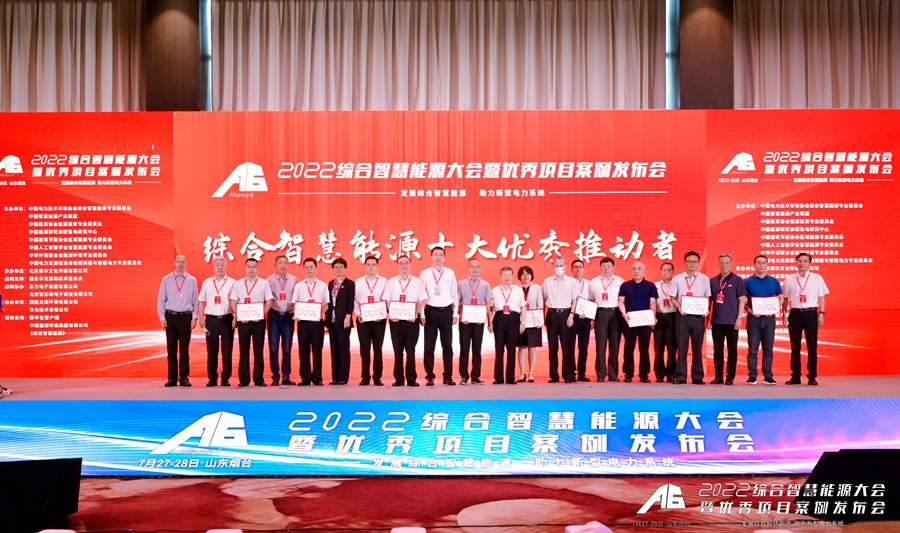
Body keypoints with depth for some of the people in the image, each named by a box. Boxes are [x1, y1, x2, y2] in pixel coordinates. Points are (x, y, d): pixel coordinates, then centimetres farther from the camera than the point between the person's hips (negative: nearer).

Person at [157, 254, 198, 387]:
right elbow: (161, 300, 5)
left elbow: (195, 300, 5)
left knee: (184, 349, 4)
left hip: (186, 317, 0)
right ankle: (172, 378, 11)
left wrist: (194, 317, -1)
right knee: (171, 349, 4)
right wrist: (162, 317, -1)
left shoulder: (192, 280, 4)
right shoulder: (166, 279, 4)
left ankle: (184, 378, 11)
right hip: (170, 316, 0)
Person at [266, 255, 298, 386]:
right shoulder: (269, 280, -2)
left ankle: (286, 377, 13)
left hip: (288, 316, 1)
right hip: (274, 316, -1)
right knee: (273, 347, 3)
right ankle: (275, 377, 9)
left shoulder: (293, 280, 2)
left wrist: (296, 309, -7)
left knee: (287, 348, 7)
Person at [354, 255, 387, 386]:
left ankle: (377, 377, 7)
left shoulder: (384, 281, 4)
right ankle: (365, 377, 8)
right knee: (364, 349, 3)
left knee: (377, 348, 2)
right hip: (362, 319, 1)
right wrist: (358, 314, -7)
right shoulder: (358, 282, 10)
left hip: (379, 319, -1)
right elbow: (355, 300, 6)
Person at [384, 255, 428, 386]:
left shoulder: (417, 282, 6)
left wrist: (416, 314, -13)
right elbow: (387, 300, 5)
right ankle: (398, 379, 7)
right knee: (397, 350, 3)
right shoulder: (391, 282, 9)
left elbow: (422, 300, 2)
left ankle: (411, 379, 4)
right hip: (396, 319, 1)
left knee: (411, 350, 0)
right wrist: (390, 314, -11)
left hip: (412, 319, -1)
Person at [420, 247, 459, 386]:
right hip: (430, 311, -1)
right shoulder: (424, 274, 1)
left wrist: (455, 313, 3)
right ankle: (429, 377, 9)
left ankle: (448, 377, 12)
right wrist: (421, 315, -4)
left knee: (447, 346, 5)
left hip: (446, 311, 1)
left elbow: (454, 294, 7)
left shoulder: (450, 273, 5)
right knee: (429, 346, 2)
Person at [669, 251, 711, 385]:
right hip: (682, 315, 0)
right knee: (682, 346, 0)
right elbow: (672, 297, 5)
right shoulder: (677, 279, 4)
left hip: (698, 316, 1)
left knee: (697, 347, 5)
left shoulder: (704, 279, 5)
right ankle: (680, 376, 3)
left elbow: (707, 298, 7)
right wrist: (680, 308, -12)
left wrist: (706, 310, -10)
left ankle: (697, 376, 9)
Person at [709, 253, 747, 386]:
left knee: (732, 349, 2)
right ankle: (718, 376, 11)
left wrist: (739, 317, -10)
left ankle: (730, 377, 7)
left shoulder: (737, 280, 0)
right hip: (716, 320, 3)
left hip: (732, 321, -3)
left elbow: (742, 300, -2)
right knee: (717, 349, 5)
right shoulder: (712, 281, 9)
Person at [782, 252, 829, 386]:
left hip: (811, 313, -1)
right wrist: (784, 314, 6)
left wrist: (821, 314, -3)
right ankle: (795, 376, 10)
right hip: (795, 313, 1)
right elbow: (785, 298, 11)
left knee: (812, 346, 2)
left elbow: (821, 297, 5)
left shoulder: (817, 278, 3)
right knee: (795, 346, 4)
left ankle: (812, 376, 9)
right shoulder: (789, 279, 6)